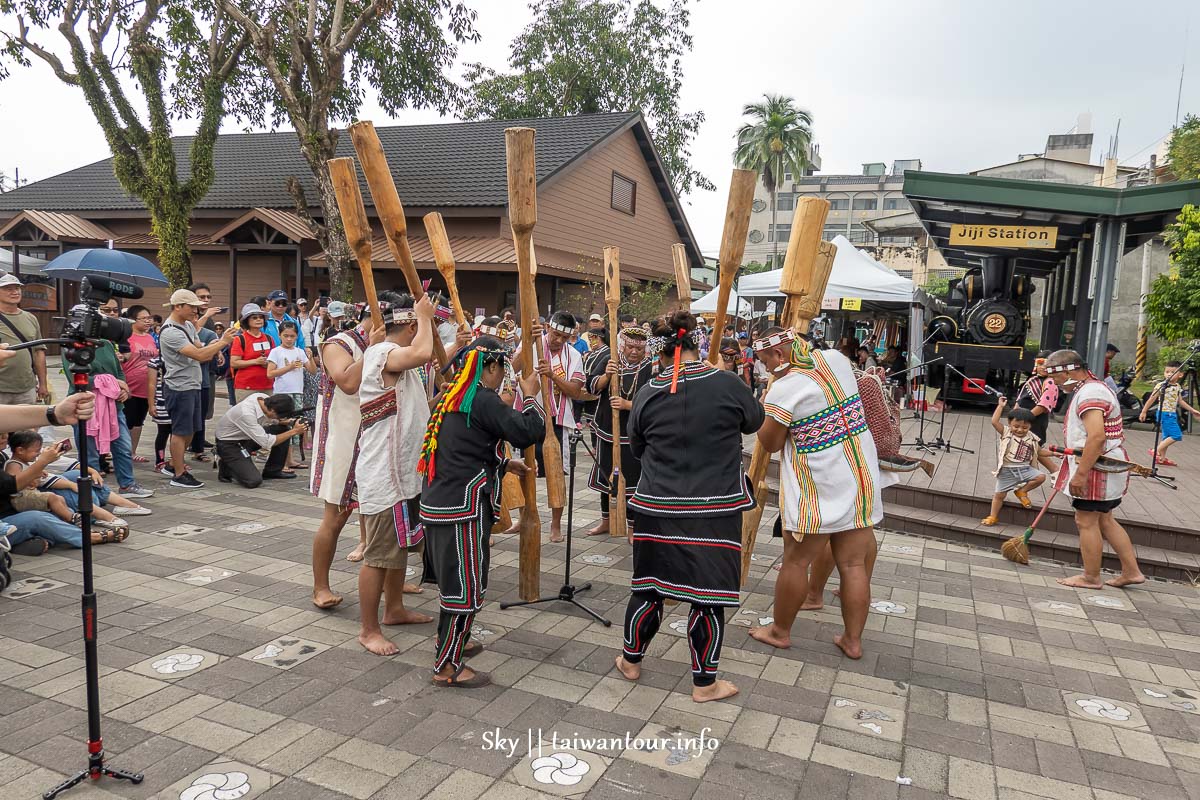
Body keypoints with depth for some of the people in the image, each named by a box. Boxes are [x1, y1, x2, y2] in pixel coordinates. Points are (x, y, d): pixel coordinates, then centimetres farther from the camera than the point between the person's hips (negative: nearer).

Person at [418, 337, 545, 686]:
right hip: (463, 508, -9)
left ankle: (453, 642, 39)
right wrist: (530, 396, -4)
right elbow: (528, 432, -19)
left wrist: (504, 465, 24)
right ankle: (447, 667, 10)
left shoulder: (450, 397, 12)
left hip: (437, 501, 9)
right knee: (466, 587, 1)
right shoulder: (483, 400, -16)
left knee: (451, 578, 23)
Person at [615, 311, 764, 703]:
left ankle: (631, 660, 37)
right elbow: (754, 421, 10)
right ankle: (704, 682, 23)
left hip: (656, 509, 3)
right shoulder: (727, 384, -9)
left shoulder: (646, 394, -2)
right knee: (707, 596, 9)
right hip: (714, 511, -2)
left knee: (648, 588, 18)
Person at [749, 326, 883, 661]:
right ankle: (853, 640, 21)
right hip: (861, 479, 7)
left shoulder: (784, 389, -18)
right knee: (853, 564, 11)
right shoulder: (835, 358, 1)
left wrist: (762, 409, 7)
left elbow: (771, 444, -6)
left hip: (817, 492, -6)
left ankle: (780, 631, 24)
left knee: (796, 561, 9)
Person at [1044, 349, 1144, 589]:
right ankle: (1131, 571, 24)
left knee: (1086, 521, 0)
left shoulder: (1090, 393, -19)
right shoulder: (1093, 387, 16)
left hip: (1097, 468, -11)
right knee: (1104, 520, 18)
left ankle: (1091, 578, 11)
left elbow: (1097, 436, -30)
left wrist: (1080, 475, -29)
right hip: (1106, 466, 11)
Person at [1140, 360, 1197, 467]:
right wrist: (1144, 412, -5)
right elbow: (1151, 399, -8)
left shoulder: (1178, 387, 8)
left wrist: (1192, 410, 21)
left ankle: (1162, 458, 19)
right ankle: (1156, 452, -6)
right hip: (1164, 414, -8)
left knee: (1168, 436, 12)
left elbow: (1180, 401, 20)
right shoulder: (1161, 385, -13)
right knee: (1176, 435, -13)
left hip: (1173, 414, 8)